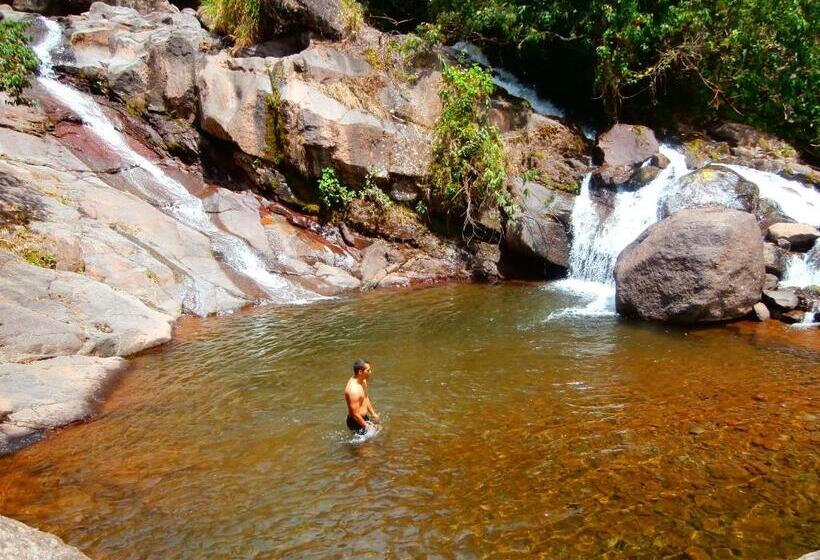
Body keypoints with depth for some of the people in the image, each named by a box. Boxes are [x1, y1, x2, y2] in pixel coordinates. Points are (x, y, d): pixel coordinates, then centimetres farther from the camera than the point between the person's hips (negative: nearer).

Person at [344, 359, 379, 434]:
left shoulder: (363, 381, -1)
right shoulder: (353, 390, -32)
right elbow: (355, 415, -27)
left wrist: (373, 414, 17)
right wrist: (366, 426, -16)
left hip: (364, 417, 9)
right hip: (357, 422, -9)